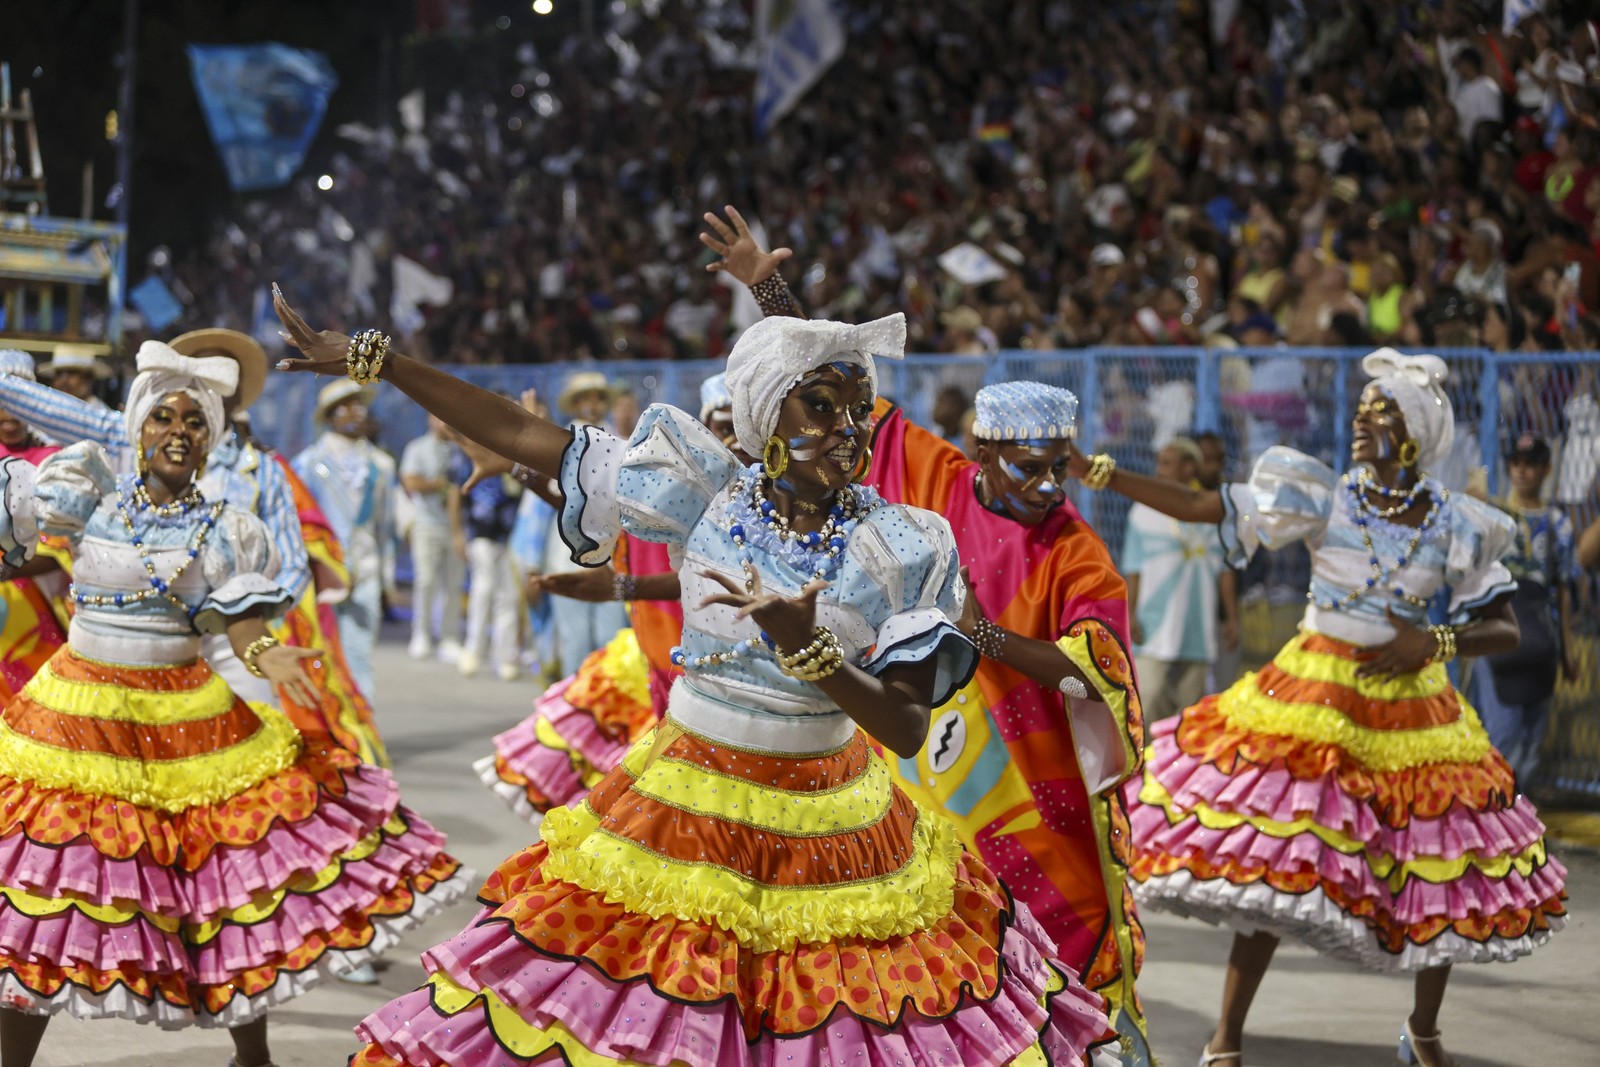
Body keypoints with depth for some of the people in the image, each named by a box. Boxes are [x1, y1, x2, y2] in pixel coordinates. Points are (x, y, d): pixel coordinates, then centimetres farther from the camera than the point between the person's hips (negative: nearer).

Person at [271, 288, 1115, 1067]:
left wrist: (807, 648, -28)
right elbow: (527, 438, -2)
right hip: (680, 818, 1)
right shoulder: (706, 493, -5)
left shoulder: (897, 548, -8)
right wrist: (372, 361, -2)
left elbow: (908, 729, -12)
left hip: (827, 833, -1)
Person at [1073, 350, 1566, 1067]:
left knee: (1442, 878, 7)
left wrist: (1435, 643, -17)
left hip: (1411, 710, 2)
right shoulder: (1322, 498, -6)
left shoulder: (1456, 528, -2)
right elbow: (1196, 507, -8)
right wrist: (1092, 470, -13)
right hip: (1313, 703, -2)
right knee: (1271, 870, -9)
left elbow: (1505, 631, 2)